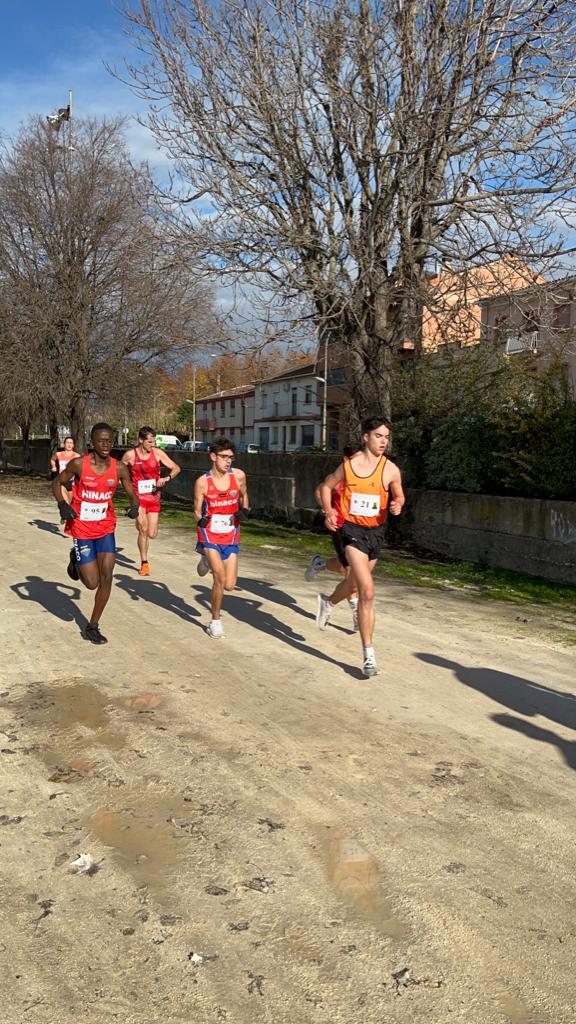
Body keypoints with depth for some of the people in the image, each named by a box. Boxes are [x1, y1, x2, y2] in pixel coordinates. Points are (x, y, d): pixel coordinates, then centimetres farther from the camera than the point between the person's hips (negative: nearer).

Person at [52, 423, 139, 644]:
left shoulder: (119, 468, -5)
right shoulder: (78, 464, -13)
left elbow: (132, 495, 3)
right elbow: (57, 483, 1)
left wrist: (134, 506, -20)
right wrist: (62, 504, -16)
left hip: (106, 528, 3)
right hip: (82, 529, -3)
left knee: (106, 578, -4)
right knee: (92, 583, -1)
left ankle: (92, 626, 12)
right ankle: (75, 559, 33)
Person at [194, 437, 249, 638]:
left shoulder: (238, 476, -5)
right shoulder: (202, 482, -11)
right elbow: (197, 510, -2)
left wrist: (244, 510, -3)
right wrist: (201, 520, -23)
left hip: (231, 536, 3)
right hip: (209, 534, -3)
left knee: (229, 585, 2)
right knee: (220, 578, -16)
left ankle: (208, 560, 35)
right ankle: (215, 621, 6)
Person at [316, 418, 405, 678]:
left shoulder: (391, 470, -4)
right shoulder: (348, 465, -4)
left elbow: (399, 495, 11)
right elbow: (326, 486, 12)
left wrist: (397, 505, -13)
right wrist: (328, 510, -5)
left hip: (376, 531, 4)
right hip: (352, 530, -3)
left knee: (356, 581, 25)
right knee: (367, 591, -17)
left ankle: (329, 602, 60)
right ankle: (368, 655, -9)